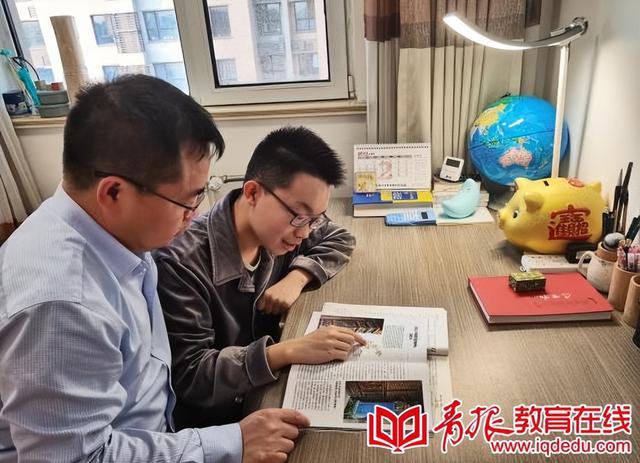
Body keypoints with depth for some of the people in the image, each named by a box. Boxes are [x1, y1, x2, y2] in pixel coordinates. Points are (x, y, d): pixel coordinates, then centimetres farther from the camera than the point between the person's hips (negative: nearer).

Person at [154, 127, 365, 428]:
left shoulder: (280, 226, -9)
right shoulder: (182, 263, -25)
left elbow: (340, 240, 7)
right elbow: (189, 375, -24)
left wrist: (296, 278, -11)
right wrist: (291, 351, -33)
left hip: (268, 394, 6)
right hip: (210, 423, -5)